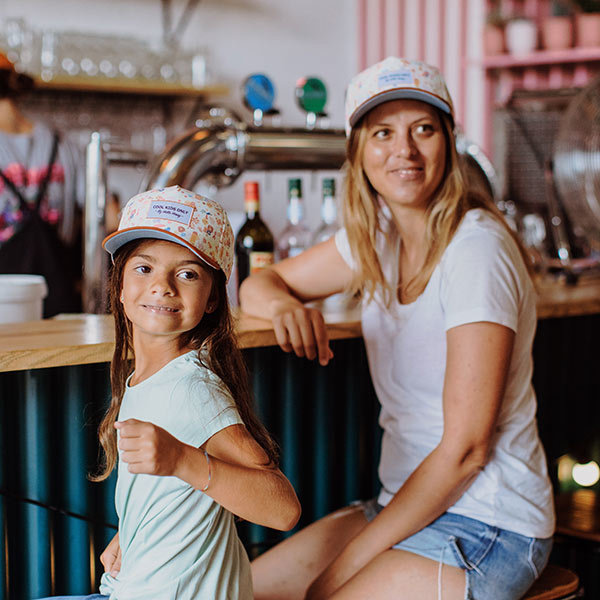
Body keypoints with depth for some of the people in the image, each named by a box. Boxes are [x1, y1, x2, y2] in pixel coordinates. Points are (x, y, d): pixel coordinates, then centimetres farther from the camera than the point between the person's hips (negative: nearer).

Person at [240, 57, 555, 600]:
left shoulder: (476, 249, -19)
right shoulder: (376, 238, 4)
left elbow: (466, 447, -20)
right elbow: (260, 284, 15)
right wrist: (284, 304, -10)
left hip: (488, 528, -7)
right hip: (408, 503, 7)